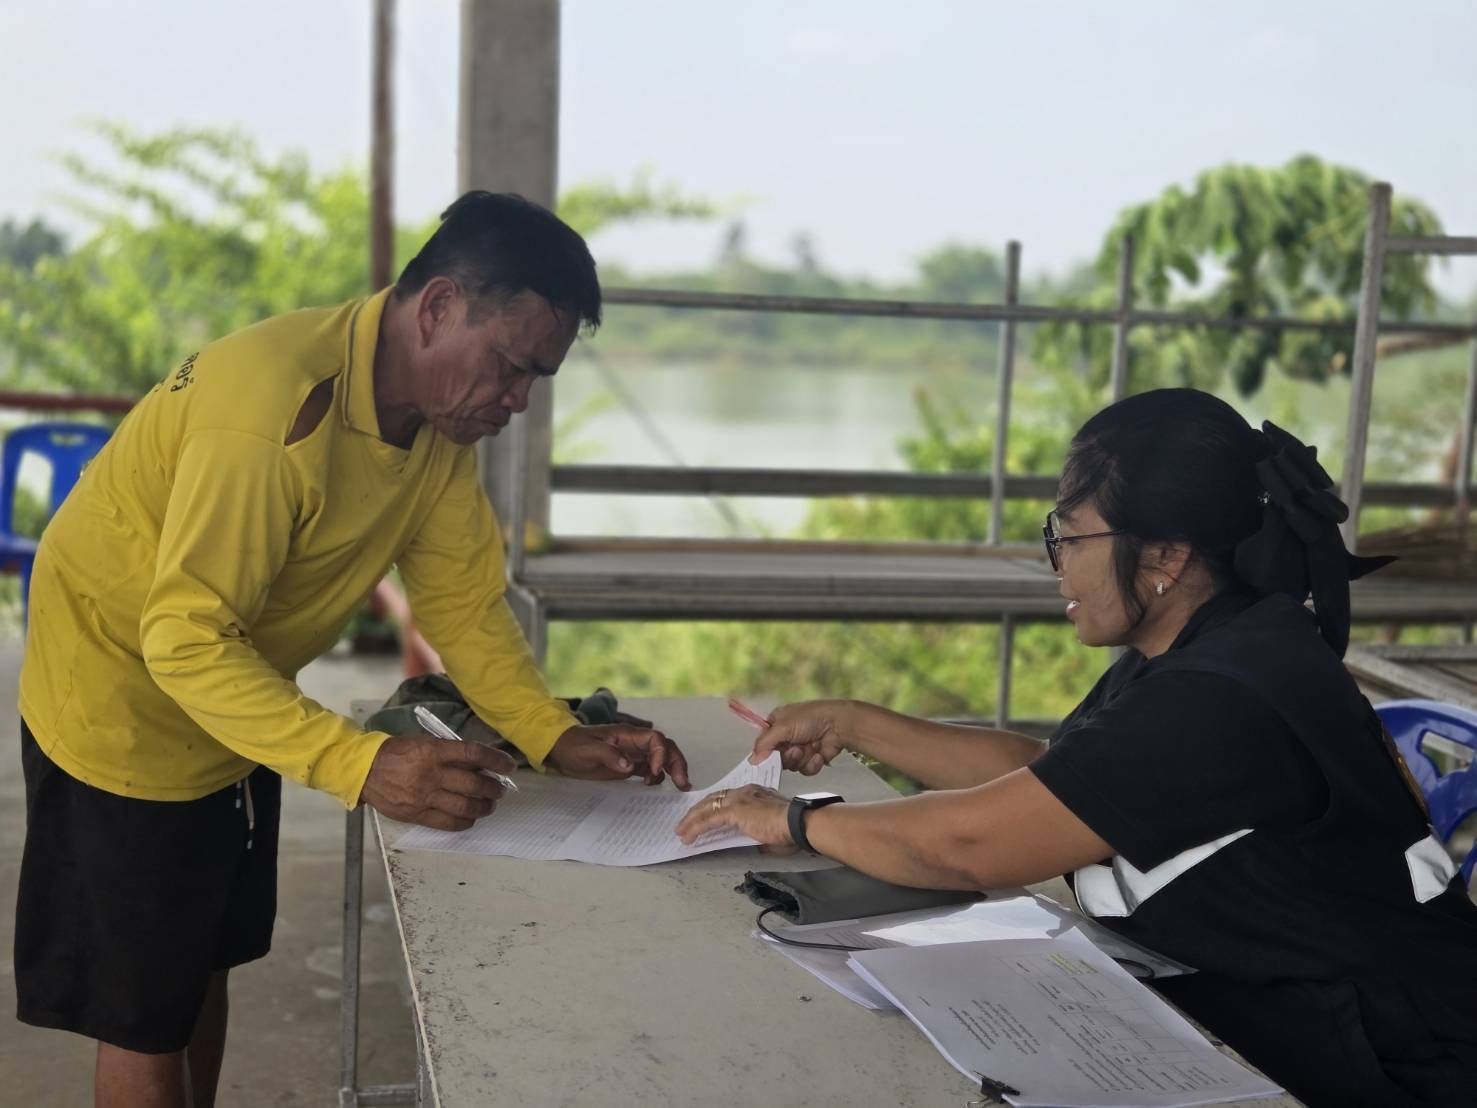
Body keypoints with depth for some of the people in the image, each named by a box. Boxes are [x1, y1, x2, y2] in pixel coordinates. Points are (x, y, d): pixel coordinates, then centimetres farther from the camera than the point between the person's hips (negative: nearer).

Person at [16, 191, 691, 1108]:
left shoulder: (446, 418, -6)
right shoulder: (276, 403, -34)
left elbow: (461, 598, -3)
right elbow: (186, 641, -35)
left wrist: (557, 737, -15)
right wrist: (361, 765, -43)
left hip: (238, 712, 8)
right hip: (125, 705, -8)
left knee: (204, 966, 21)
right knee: (144, 1014, 5)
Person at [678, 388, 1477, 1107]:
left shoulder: (1222, 700, -28)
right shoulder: (1200, 654, 3)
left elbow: (967, 843, -25)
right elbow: (1036, 774, 13)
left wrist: (798, 823, -10)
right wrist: (853, 727, 10)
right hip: (1250, 1020, 9)